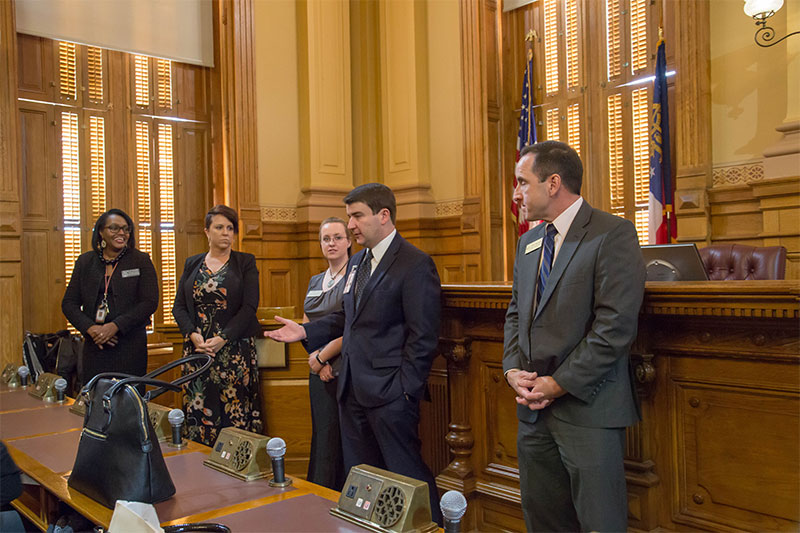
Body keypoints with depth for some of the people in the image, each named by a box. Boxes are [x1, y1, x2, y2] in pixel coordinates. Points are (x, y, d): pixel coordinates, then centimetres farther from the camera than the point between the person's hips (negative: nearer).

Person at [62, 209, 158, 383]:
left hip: (130, 344, -2)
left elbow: (150, 302, -6)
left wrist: (115, 326, -14)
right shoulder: (85, 261, 11)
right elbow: (69, 303, 9)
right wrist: (90, 328, -8)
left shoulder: (141, 260, 2)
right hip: (94, 345, 3)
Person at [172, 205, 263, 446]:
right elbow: (179, 306, 8)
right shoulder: (192, 264, 14)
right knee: (199, 412, 1)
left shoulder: (246, 263, 4)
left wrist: (222, 339, -16)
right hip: (198, 348, 3)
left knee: (236, 412, -5)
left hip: (234, 348, -3)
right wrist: (194, 335, -10)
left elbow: (249, 306, -6)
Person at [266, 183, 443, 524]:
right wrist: (306, 332, 9)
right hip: (352, 390, 8)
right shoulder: (357, 262, 15)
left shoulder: (416, 264, -12)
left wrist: (405, 389, -17)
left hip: (390, 393, -8)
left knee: (406, 473, 1)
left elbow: (423, 338, -14)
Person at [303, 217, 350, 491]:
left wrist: (322, 357, -7)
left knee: (346, 439, -3)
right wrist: (314, 356, -2)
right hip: (320, 373, 6)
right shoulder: (315, 282, 16)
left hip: (346, 371, -6)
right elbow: (305, 325, 15)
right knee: (323, 435, 11)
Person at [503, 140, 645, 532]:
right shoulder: (528, 242, 15)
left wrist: (558, 383, -15)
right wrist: (513, 369, 1)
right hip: (533, 410, 7)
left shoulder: (613, 234, -10)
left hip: (587, 408, -7)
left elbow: (616, 325, -17)